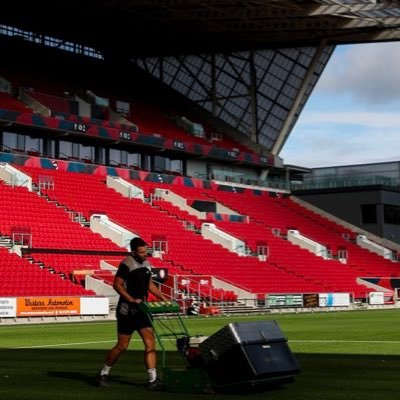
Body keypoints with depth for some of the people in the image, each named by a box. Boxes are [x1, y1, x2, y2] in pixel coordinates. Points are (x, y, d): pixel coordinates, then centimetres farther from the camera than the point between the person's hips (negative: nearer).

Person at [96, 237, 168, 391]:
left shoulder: (147, 264, 10)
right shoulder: (126, 264, -14)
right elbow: (117, 284, -17)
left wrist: (163, 298, 11)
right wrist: (132, 299, -25)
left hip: (141, 310, 7)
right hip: (127, 310, -7)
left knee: (150, 343, -4)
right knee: (122, 346, 1)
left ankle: (153, 380, -5)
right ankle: (103, 373, 21)